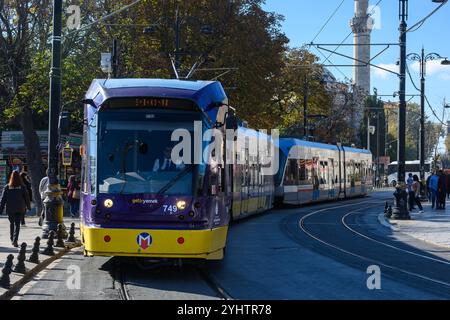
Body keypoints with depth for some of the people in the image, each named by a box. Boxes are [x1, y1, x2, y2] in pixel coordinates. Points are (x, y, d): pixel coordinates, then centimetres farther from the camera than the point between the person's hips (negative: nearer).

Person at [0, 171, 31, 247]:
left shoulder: (7, 187, -3)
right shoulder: (22, 187, -4)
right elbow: (26, 197, 3)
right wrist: (28, 207, 19)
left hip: (10, 209, 1)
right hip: (19, 209, -1)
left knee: (11, 223, 18)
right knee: (17, 224, 0)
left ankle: (12, 239, 25)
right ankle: (15, 240, -14)